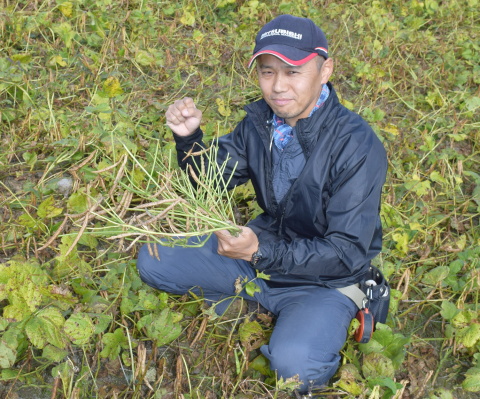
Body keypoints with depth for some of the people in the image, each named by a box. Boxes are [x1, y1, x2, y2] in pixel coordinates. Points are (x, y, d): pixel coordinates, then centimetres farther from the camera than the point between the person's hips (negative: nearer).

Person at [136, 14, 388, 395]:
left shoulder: (358, 146, -25)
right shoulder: (260, 121, -5)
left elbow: (346, 252, -25)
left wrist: (262, 252, -37)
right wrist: (188, 136, -17)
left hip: (324, 280, -5)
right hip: (264, 246, 6)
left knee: (294, 363, -33)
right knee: (153, 260, -5)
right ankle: (252, 302, 6)